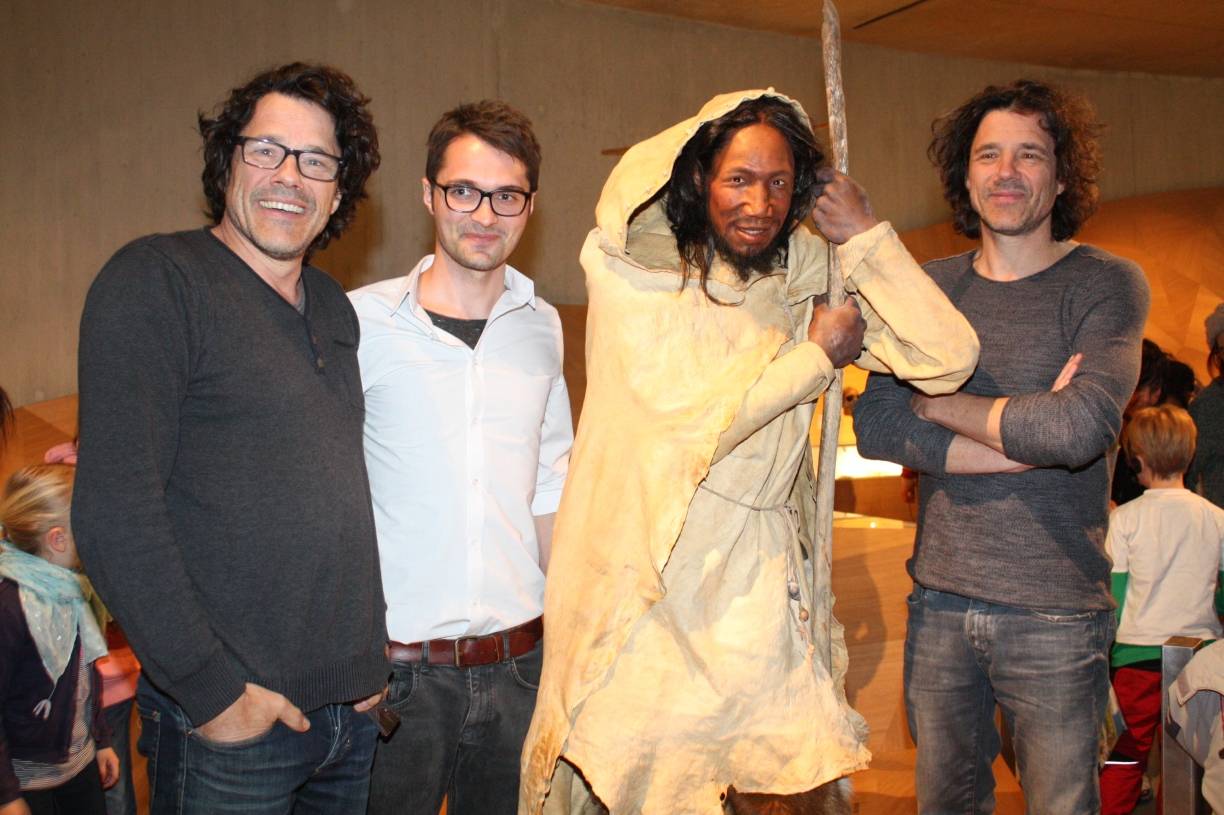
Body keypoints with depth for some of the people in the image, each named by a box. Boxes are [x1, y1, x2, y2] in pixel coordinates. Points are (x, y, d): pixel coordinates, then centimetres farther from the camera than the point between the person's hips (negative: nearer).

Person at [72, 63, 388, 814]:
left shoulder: (334, 307, 10)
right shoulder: (155, 281, -11)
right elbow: (114, 511, -18)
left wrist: (372, 649, 11)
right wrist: (212, 689, -16)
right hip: (229, 723, -6)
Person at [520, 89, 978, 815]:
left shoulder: (809, 278, 4)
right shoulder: (627, 272, -4)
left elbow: (951, 360, -5)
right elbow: (690, 420, -15)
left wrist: (866, 235, -6)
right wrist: (816, 357, -6)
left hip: (757, 591, 3)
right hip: (645, 588, -2)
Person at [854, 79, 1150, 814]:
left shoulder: (1107, 284, -5)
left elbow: (1082, 428, -22)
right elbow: (877, 429, -7)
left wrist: (941, 403, -9)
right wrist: (1029, 436, -15)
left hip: (1056, 614, -3)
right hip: (940, 601, 3)